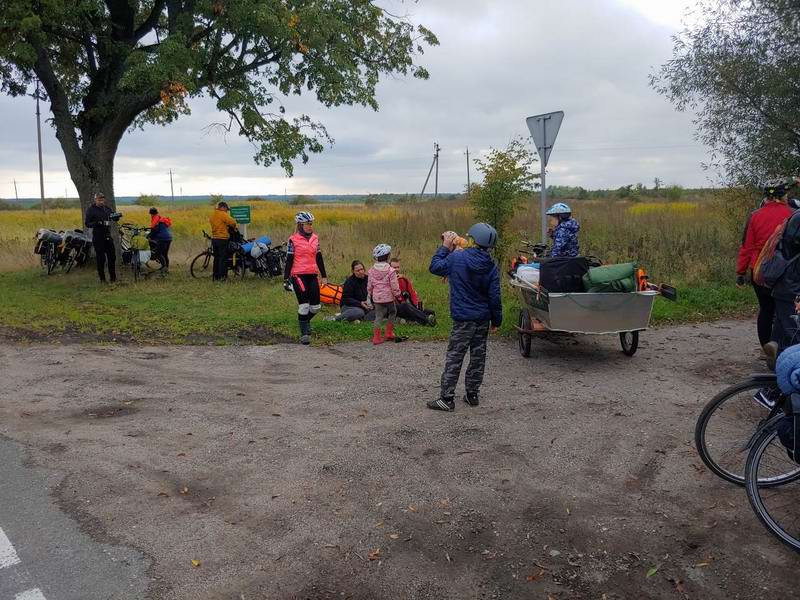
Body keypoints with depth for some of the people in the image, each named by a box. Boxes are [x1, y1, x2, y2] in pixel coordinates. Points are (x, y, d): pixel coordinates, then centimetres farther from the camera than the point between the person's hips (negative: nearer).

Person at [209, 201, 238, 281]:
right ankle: (221, 276, -4)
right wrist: (233, 227, 3)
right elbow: (233, 222, -19)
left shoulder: (212, 215, 12)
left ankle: (216, 276, 16)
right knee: (223, 258, -3)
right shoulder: (223, 214, -12)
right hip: (222, 239, -8)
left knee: (216, 258, 13)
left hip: (214, 239, 8)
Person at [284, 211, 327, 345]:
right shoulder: (293, 240, -4)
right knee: (304, 306, -6)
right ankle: (304, 334, 5)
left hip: (313, 275, 5)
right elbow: (289, 260, -3)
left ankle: (305, 320, 33)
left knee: (316, 306, 3)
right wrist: (286, 279, -6)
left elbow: (319, 258, 16)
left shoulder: (315, 238, 11)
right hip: (298, 275, -5)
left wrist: (324, 276, 16)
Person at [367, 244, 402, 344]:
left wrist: (370, 296, 22)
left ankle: (377, 337, 3)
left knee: (378, 316, 8)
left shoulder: (372, 271, 3)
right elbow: (394, 286, -11)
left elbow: (369, 286, 9)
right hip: (388, 297, -4)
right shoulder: (390, 271, -12)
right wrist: (398, 296, 2)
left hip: (376, 297, 4)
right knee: (392, 312, 18)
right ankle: (389, 334, 20)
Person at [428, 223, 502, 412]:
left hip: (463, 319, -4)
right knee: (478, 357, 13)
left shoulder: (457, 258, -13)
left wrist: (445, 248, 12)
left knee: (454, 358, 0)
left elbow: (435, 267, 2)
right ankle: (472, 394, 22)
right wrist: (496, 319, 10)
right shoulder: (492, 267, -3)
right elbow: (494, 297, -1)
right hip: (483, 319, 4)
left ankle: (447, 398, 1)